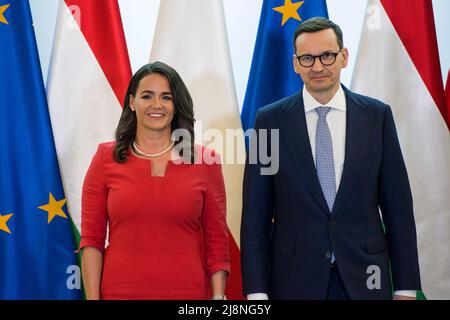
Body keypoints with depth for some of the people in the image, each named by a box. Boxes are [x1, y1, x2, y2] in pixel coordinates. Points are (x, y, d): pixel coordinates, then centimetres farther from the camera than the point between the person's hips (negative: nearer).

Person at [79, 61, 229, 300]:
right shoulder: (106, 158, -1)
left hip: (188, 292, 0)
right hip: (120, 291, 0)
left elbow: (217, 241, 0)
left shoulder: (205, 161, -1)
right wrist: (92, 297, -7)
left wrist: (218, 296, -5)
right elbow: (91, 239, -1)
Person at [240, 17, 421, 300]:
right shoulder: (270, 120, -3)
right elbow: (255, 213, -2)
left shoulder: (377, 116, 0)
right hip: (294, 278, -1)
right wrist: (256, 290, -5)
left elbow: (398, 206, 1)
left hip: (364, 277, 1)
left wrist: (406, 287, 0)